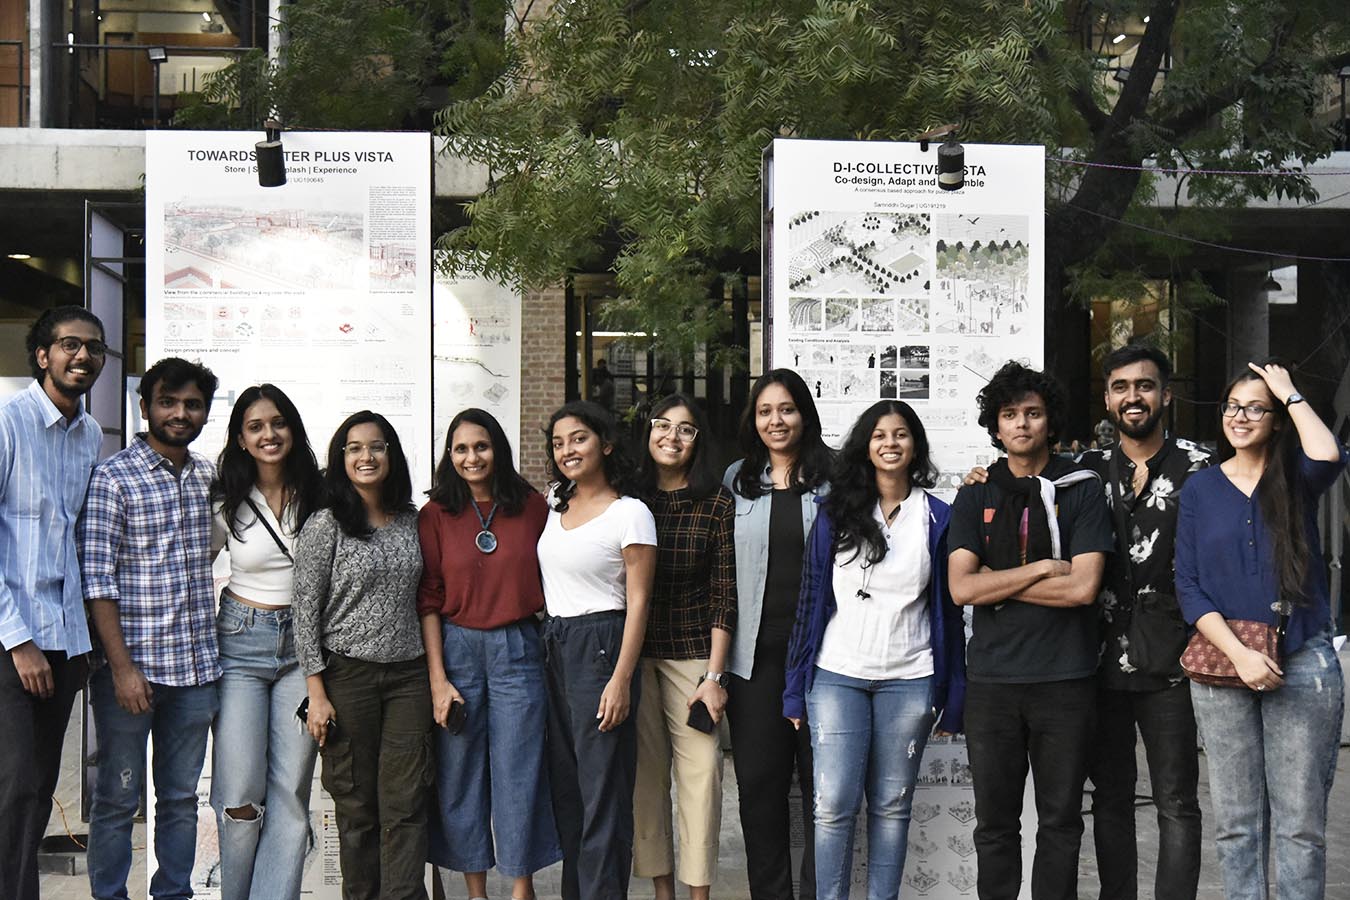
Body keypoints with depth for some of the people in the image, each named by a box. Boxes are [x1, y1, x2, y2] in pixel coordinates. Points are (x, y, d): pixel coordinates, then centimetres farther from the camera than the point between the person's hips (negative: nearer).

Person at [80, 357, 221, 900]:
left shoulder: (209, 478, 10)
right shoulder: (113, 478, -7)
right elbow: (97, 579, -11)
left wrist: (213, 656, 13)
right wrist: (122, 667, -16)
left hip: (195, 667, 5)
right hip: (132, 666, -5)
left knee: (182, 798, 13)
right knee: (118, 799, 4)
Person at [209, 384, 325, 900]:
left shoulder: (318, 496, 3)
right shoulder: (226, 503, 0)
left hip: (303, 644, 1)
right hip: (241, 643, -1)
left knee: (292, 790, -1)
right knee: (240, 794, -5)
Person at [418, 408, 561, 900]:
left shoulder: (532, 505, 1)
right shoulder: (435, 515, 1)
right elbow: (428, 600, -1)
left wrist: (557, 646, 0)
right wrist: (438, 679, -6)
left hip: (518, 649, 0)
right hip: (456, 648, 1)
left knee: (519, 772, 1)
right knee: (460, 773, 6)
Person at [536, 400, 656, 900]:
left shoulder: (630, 513, -9)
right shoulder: (555, 503, 10)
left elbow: (638, 601, -12)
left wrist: (621, 679, -18)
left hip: (600, 648, -7)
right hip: (553, 648, 8)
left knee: (602, 789, -5)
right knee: (564, 787, 13)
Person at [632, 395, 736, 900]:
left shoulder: (717, 503, -3)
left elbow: (725, 594, -4)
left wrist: (714, 675, -8)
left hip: (691, 655, -2)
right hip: (634, 654, 2)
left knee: (699, 772, -5)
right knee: (645, 772, 4)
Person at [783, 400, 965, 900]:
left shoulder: (937, 517, 4)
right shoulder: (836, 512, 4)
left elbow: (949, 609, 6)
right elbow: (811, 597, 4)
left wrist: (952, 693, 1)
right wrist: (797, 688, 1)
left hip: (908, 679, 0)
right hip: (838, 675, 0)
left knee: (891, 805, 7)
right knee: (834, 805, -4)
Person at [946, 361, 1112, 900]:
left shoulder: (1081, 490, 2)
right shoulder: (975, 497, 8)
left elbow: (1083, 587, -10)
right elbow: (961, 588, -4)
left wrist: (996, 583, -6)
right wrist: (1041, 568, -9)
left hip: (1065, 679, -2)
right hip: (991, 679, 2)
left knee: (1061, 820, 7)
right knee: (995, 823, 8)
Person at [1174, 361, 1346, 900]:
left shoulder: (1296, 478, 5)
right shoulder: (1201, 488, 8)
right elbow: (1188, 585, 2)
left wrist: (1291, 394, -7)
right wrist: (1238, 654, -11)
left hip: (1302, 663, -1)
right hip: (1222, 662, 1)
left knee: (1301, 822, 0)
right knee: (1236, 822, 6)